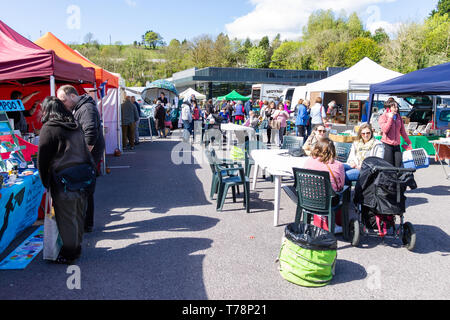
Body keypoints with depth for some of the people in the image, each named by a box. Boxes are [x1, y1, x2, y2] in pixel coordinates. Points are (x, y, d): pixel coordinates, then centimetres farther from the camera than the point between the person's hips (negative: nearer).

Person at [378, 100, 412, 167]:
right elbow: (385, 130, -15)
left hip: (397, 145, 5)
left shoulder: (399, 118, 12)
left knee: (399, 166, -1)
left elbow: (403, 131, 20)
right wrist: (390, 118, -12)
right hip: (387, 145, -4)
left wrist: (408, 142, 23)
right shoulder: (383, 117, 0)